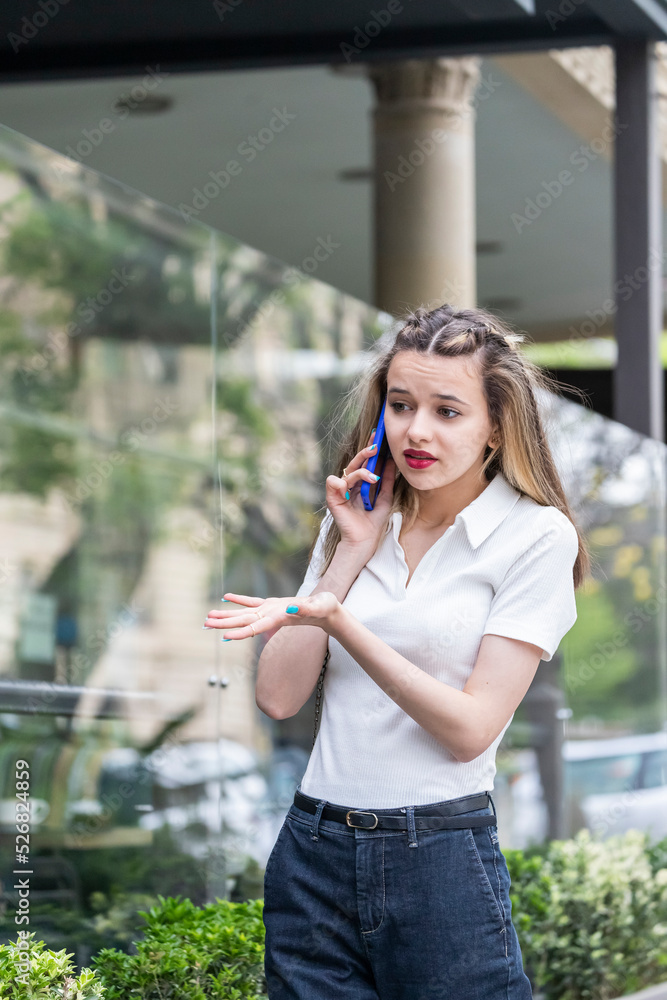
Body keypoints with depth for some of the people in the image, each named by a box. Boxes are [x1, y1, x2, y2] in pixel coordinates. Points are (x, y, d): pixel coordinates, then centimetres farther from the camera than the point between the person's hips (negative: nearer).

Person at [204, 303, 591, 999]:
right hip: (313, 853, 4)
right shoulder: (359, 519, 9)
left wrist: (335, 619, -19)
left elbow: (471, 728, -12)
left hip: (443, 858, -4)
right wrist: (350, 555, -3)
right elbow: (278, 697, 2)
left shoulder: (537, 536, -5)